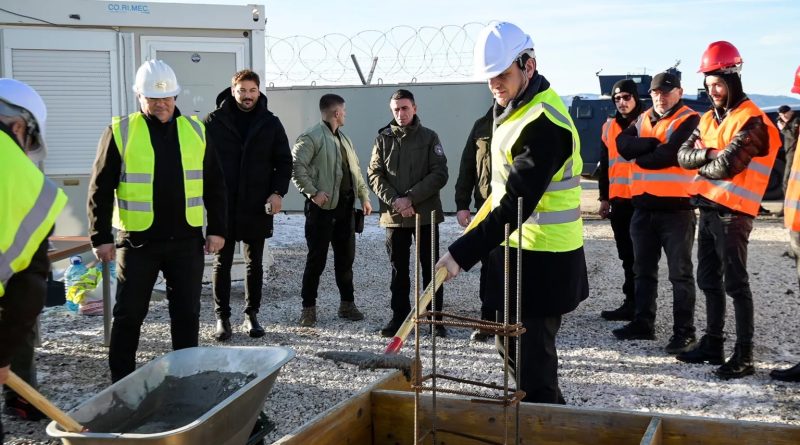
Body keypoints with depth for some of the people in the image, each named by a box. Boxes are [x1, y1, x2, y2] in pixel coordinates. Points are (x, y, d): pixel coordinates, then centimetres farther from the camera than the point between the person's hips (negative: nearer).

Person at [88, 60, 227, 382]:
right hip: (137, 240, -2)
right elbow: (101, 189, -2)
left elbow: (214, 185, 11)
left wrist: (217, 229, 6)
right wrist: (101, 237, -5)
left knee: (187, 311, 9)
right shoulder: (120, 132, -3)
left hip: (186, 239, 3)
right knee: (129, 313, 5)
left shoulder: (196, 131, 6)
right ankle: (121, 380, 18)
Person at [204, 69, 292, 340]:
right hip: (222, 206, -1)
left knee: (254, 264, 11)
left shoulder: (270, 123, 4)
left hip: (257, 207, 2)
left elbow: (284, 161, 7)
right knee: (222, 263, 4)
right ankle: (222, 318, 13)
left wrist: (278, 191, -7)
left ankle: (251, 315, 21)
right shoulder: (214, 121, -1)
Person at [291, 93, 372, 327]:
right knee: (316, 259, -2)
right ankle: (309, 308, 7)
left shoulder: (344, 139, 19)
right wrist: (312, 192, -20)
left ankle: (347, 304, 23)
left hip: (345, 205, 8)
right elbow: (296, 166, -19)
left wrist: (364, 196, 17)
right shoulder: (312, 137, -10)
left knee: (346, 257, 13)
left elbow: (356, 170, 23)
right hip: (323, 206, -8)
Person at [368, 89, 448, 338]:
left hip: (425, 214, -2)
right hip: (393, 215, 2)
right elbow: (375, 175, 2)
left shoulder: (429, 137, 1)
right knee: (398, 269, 9)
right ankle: (399, 316, 18)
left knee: (430, 268, 4)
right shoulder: (383, 139, 7)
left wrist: (410, 198, -15)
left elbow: (439, 174, -6)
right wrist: (395, 201, -13)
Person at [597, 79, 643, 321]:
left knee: (637, 254, -3)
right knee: (626, 253, 11)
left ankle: (634, 303, 2)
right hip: (618, 199, 6)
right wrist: (604, 198, 16)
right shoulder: (609, 126, 14)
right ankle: (633, 303, 19)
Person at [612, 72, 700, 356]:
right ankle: (643, 323, 25)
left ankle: (684, 332, 4)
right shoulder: (643, 119, 15)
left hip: (676, 207, -7)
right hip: (644, 206, 7)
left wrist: (639, 156, -3)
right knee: (644, 269, 14)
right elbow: (623, 144, -2)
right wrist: (655, 143, -13)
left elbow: (669, 155, -19)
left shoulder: (689, 120, -6)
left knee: (680, 273, -1)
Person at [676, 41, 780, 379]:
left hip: (732, 212, -8)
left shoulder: (752, 120, -12)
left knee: (735, 284, -6)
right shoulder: (709, 119, 15)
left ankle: (744, 355, -1)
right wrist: (709, 153, -12)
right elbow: (684, 156, 6)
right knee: (709, 281, 14)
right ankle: (712, 344, 25)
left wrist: (702, 165, -3)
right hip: (708, 208, 9)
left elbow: (727, 165, -22)